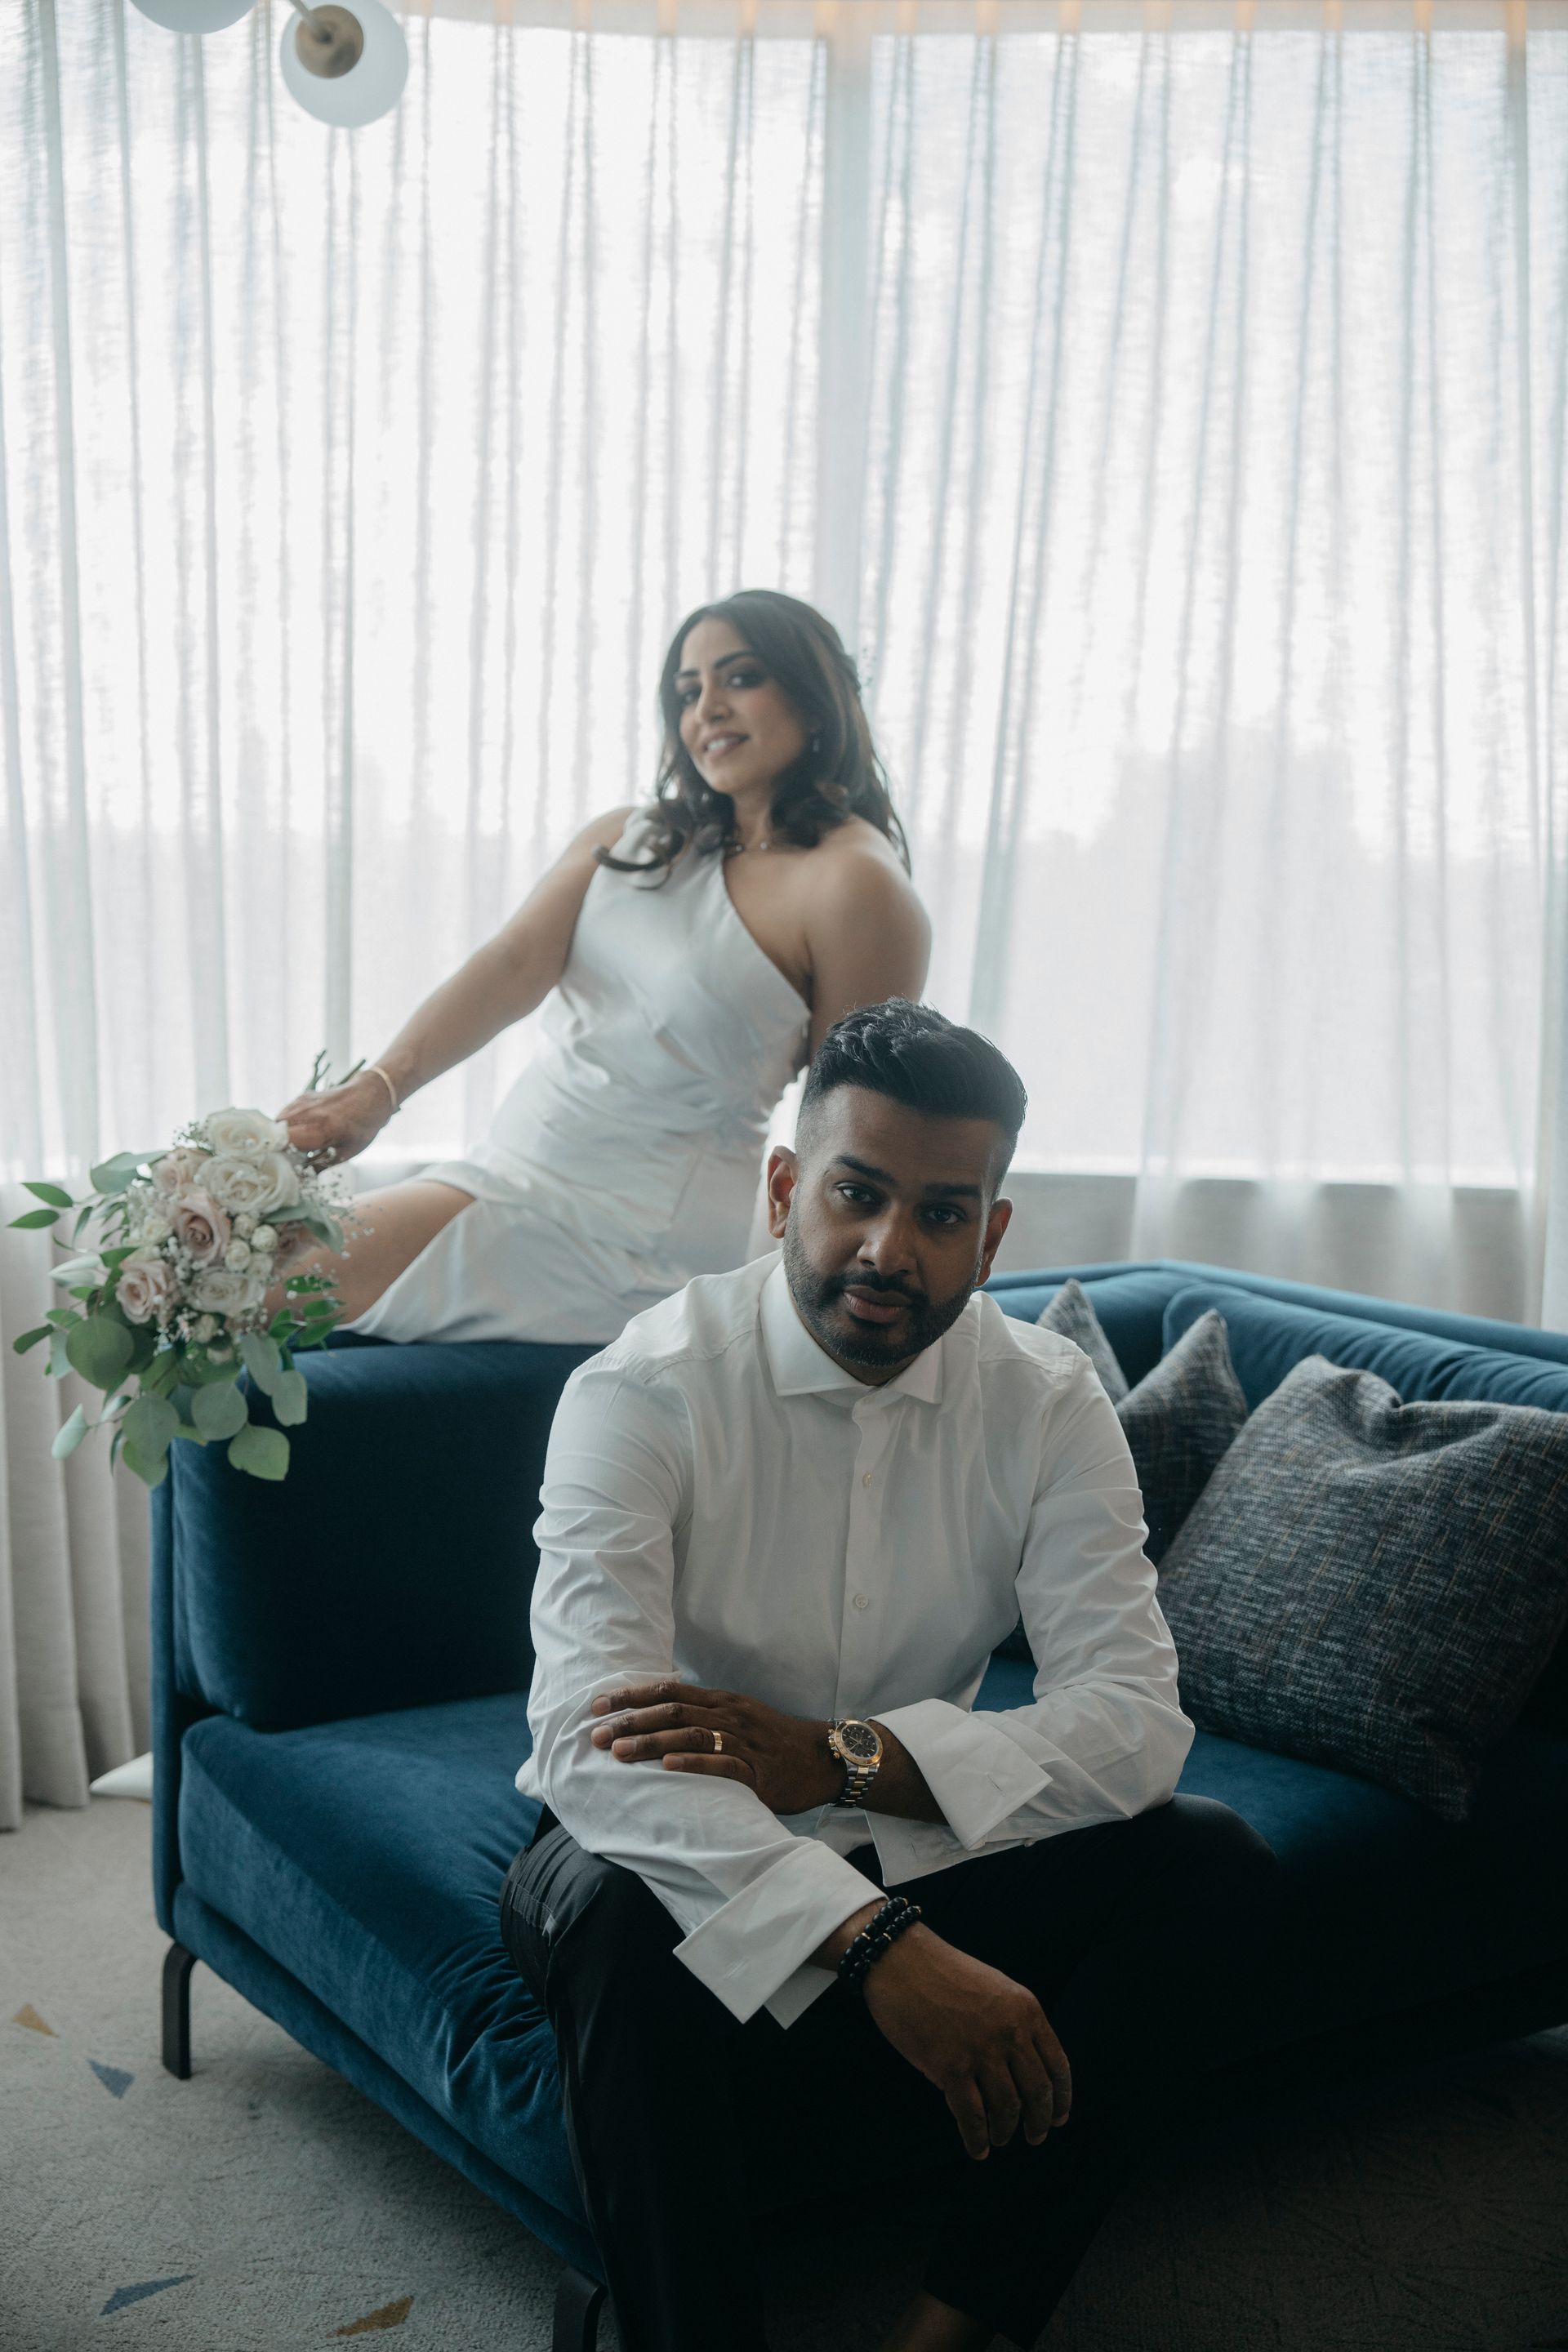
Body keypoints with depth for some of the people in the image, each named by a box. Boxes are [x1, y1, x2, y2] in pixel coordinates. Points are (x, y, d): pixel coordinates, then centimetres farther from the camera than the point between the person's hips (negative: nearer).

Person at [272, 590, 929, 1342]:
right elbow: (514, 965, -2)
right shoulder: (627, 840, 12)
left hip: (629, 1227, -7)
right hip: (504, 1173, 8)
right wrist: (378, 1088, -17)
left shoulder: (856, 885, -10)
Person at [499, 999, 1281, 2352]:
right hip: (695, 1866, -3)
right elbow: (587, 1739, -33)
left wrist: (840, 1758, -31)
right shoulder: (644, 1392, -19)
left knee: (1212, 1864, -18)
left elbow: (1135, 1718, -17)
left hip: (916, 1847, 4)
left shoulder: (1049, 1404, -8)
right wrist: (879, 1944, -45)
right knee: (610, 1914, -37)